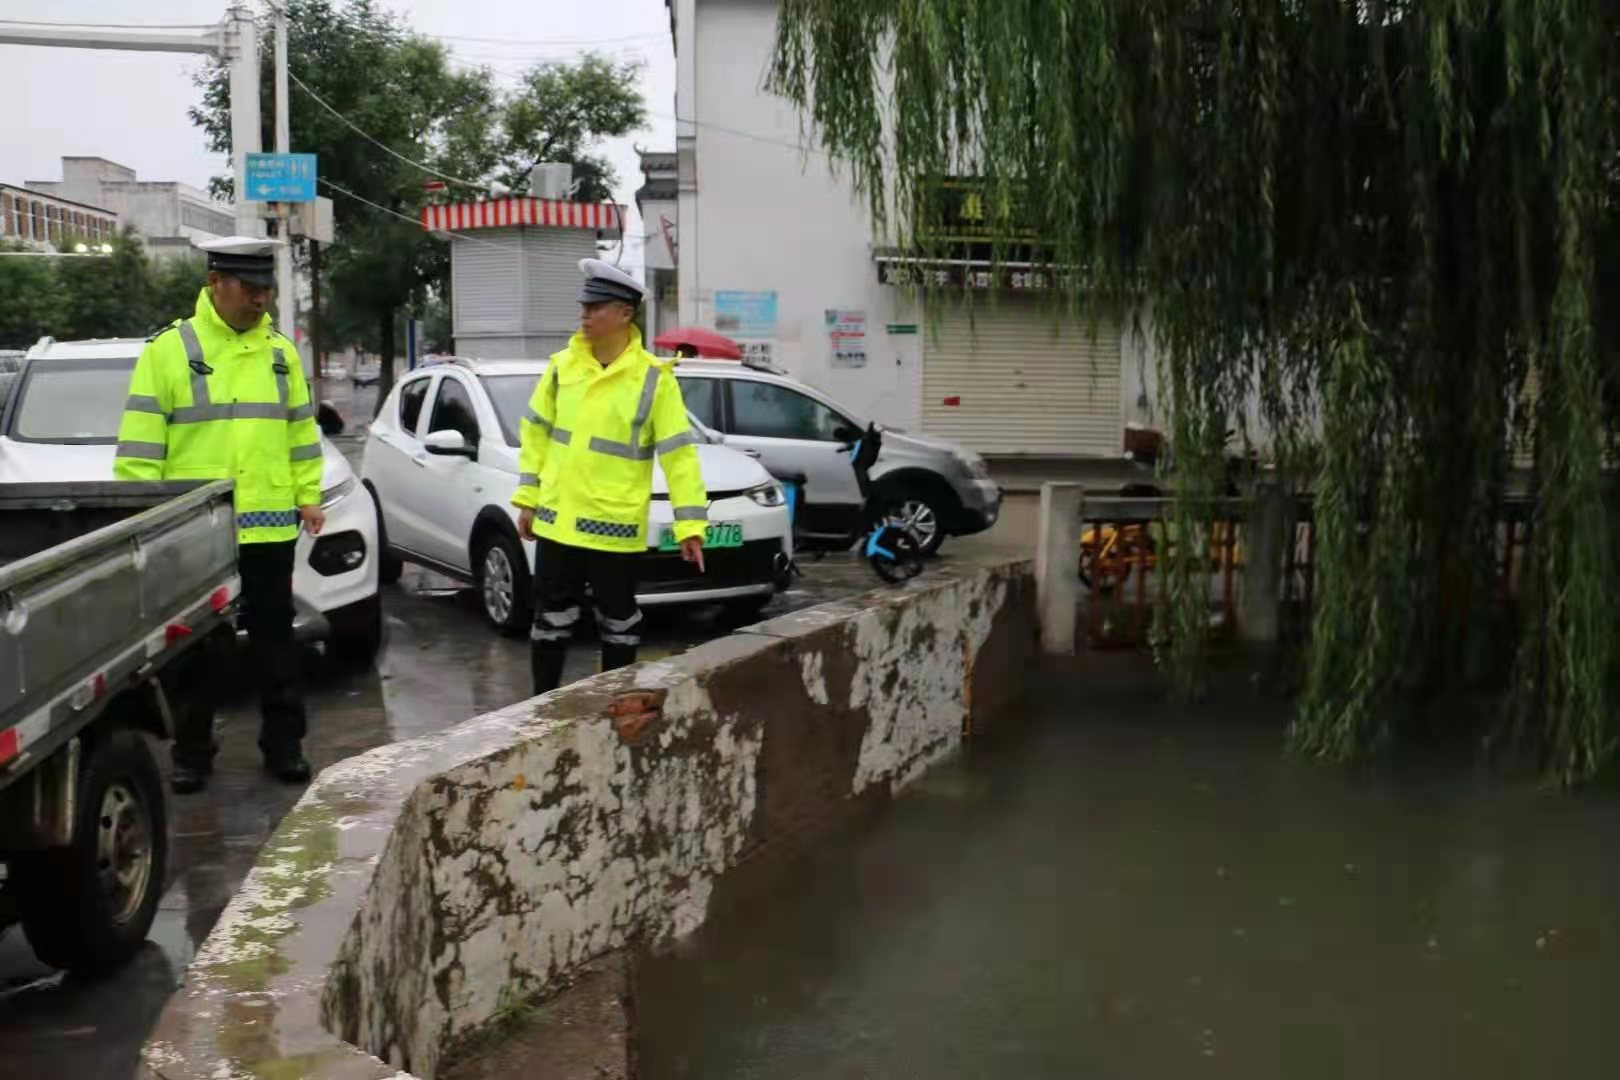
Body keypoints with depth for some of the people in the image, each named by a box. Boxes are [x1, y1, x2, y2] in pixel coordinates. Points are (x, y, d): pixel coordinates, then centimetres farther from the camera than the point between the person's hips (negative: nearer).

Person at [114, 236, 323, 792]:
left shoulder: (280, 352, 11)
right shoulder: (168, 349, -2)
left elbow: (301, 431, 15)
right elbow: (141, 442, -5)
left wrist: (308, 495, 7)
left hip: (270, 526, 3)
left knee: (274, 640, 9)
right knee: (196, 645, 6)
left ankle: (284, 743, 18)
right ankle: (192, 752, 17)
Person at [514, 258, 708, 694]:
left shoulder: (653, 378, -10)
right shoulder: (562, 365, 3)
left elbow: (679, 453, -10)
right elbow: (536, 432, 12)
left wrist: (690, 524, -14)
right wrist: (527, 498, 8)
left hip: (614, 525, -4)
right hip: (557, 519, 4)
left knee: (617, 620, 10)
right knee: (551, 616, 11)